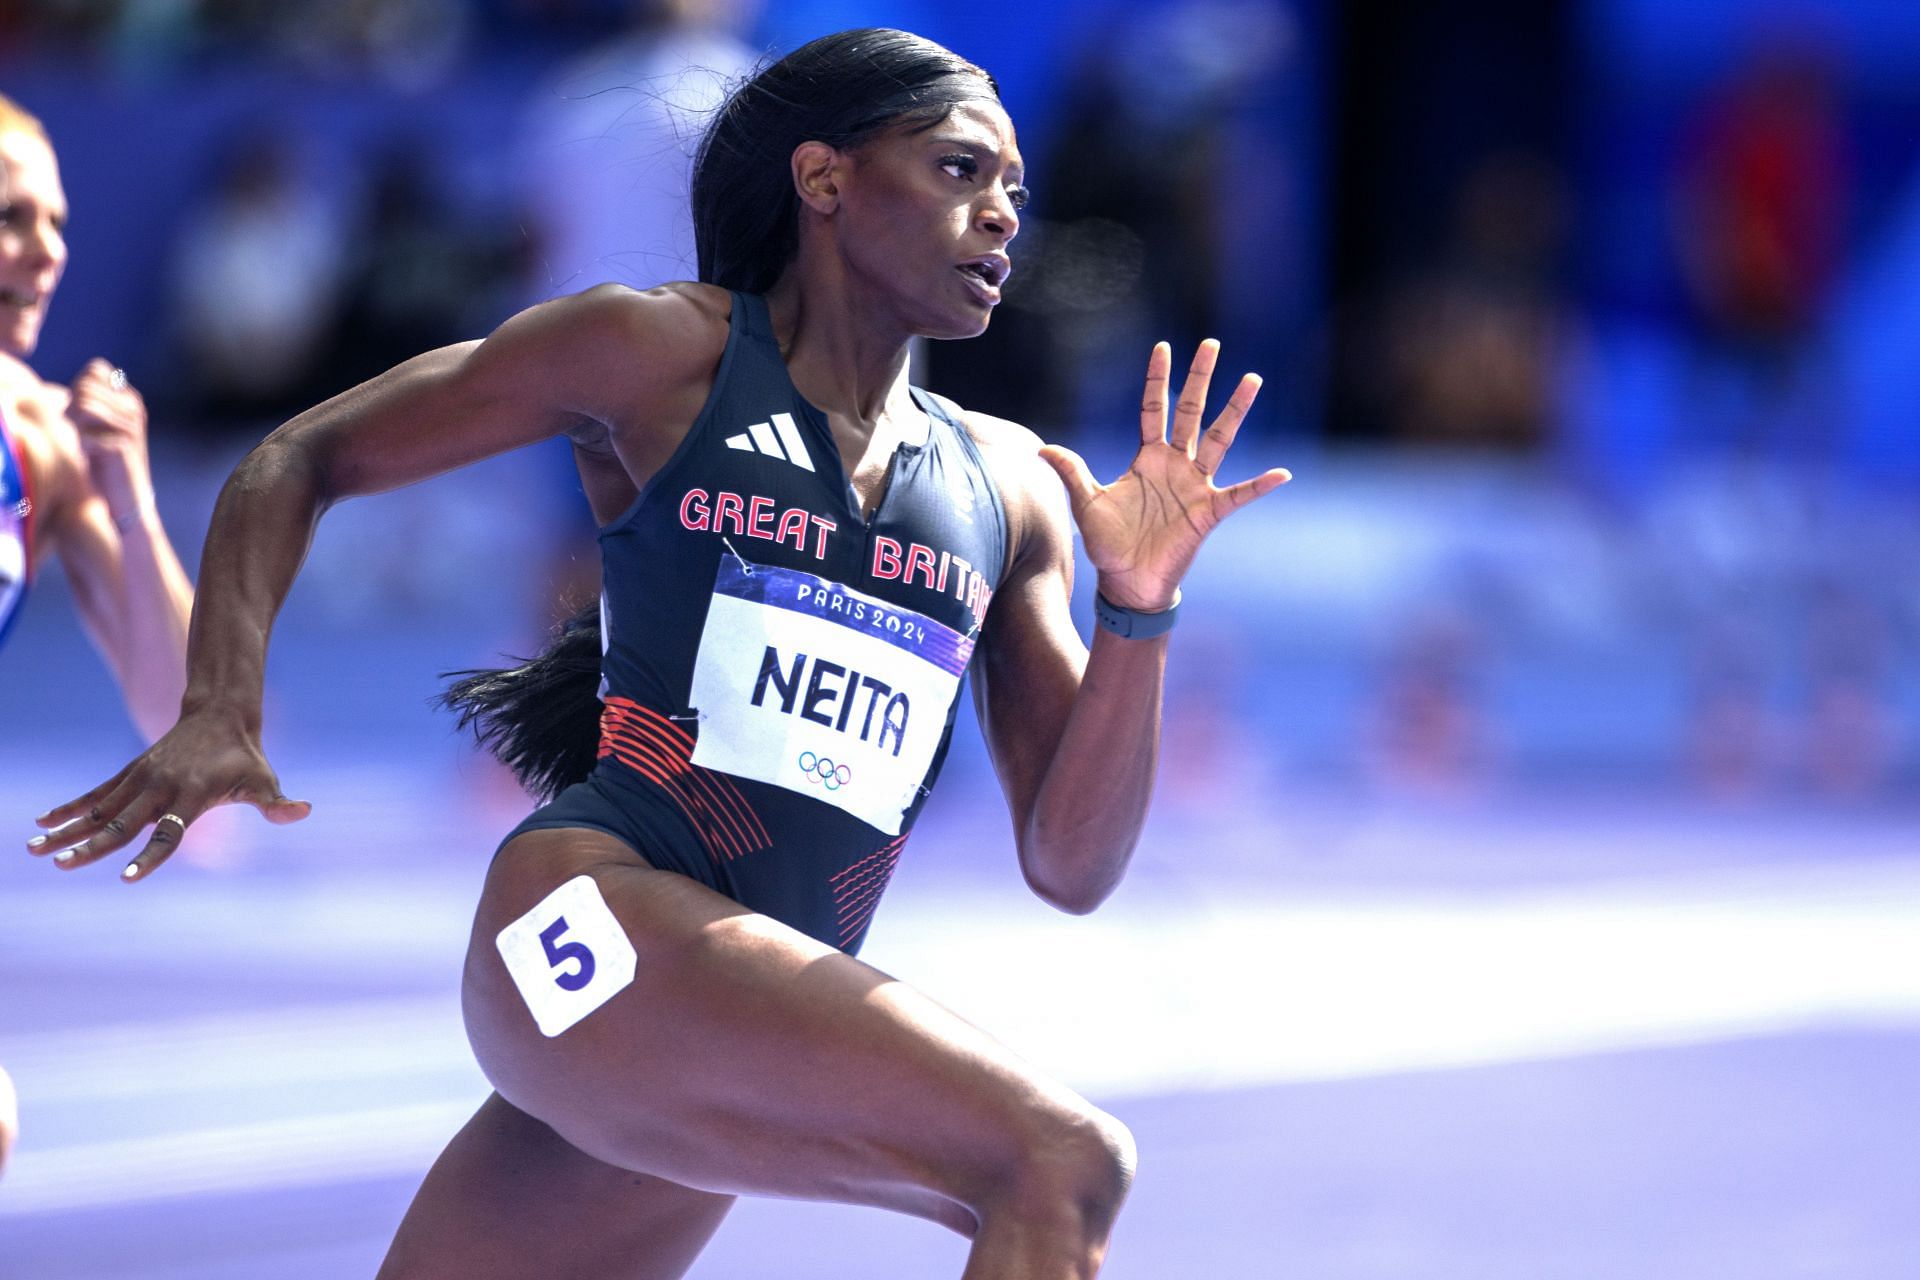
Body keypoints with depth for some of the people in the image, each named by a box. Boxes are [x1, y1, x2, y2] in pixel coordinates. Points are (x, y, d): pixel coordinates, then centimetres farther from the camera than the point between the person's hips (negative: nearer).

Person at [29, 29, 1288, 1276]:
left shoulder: (1011, 488, 16)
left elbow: (1071, 867, 12)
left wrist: (1138, 613, -2)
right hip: (595, 927, -6)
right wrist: (222, 709, -5)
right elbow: (300, 460, 10)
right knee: (1062, 1164, -24)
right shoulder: (658, 355, 3)